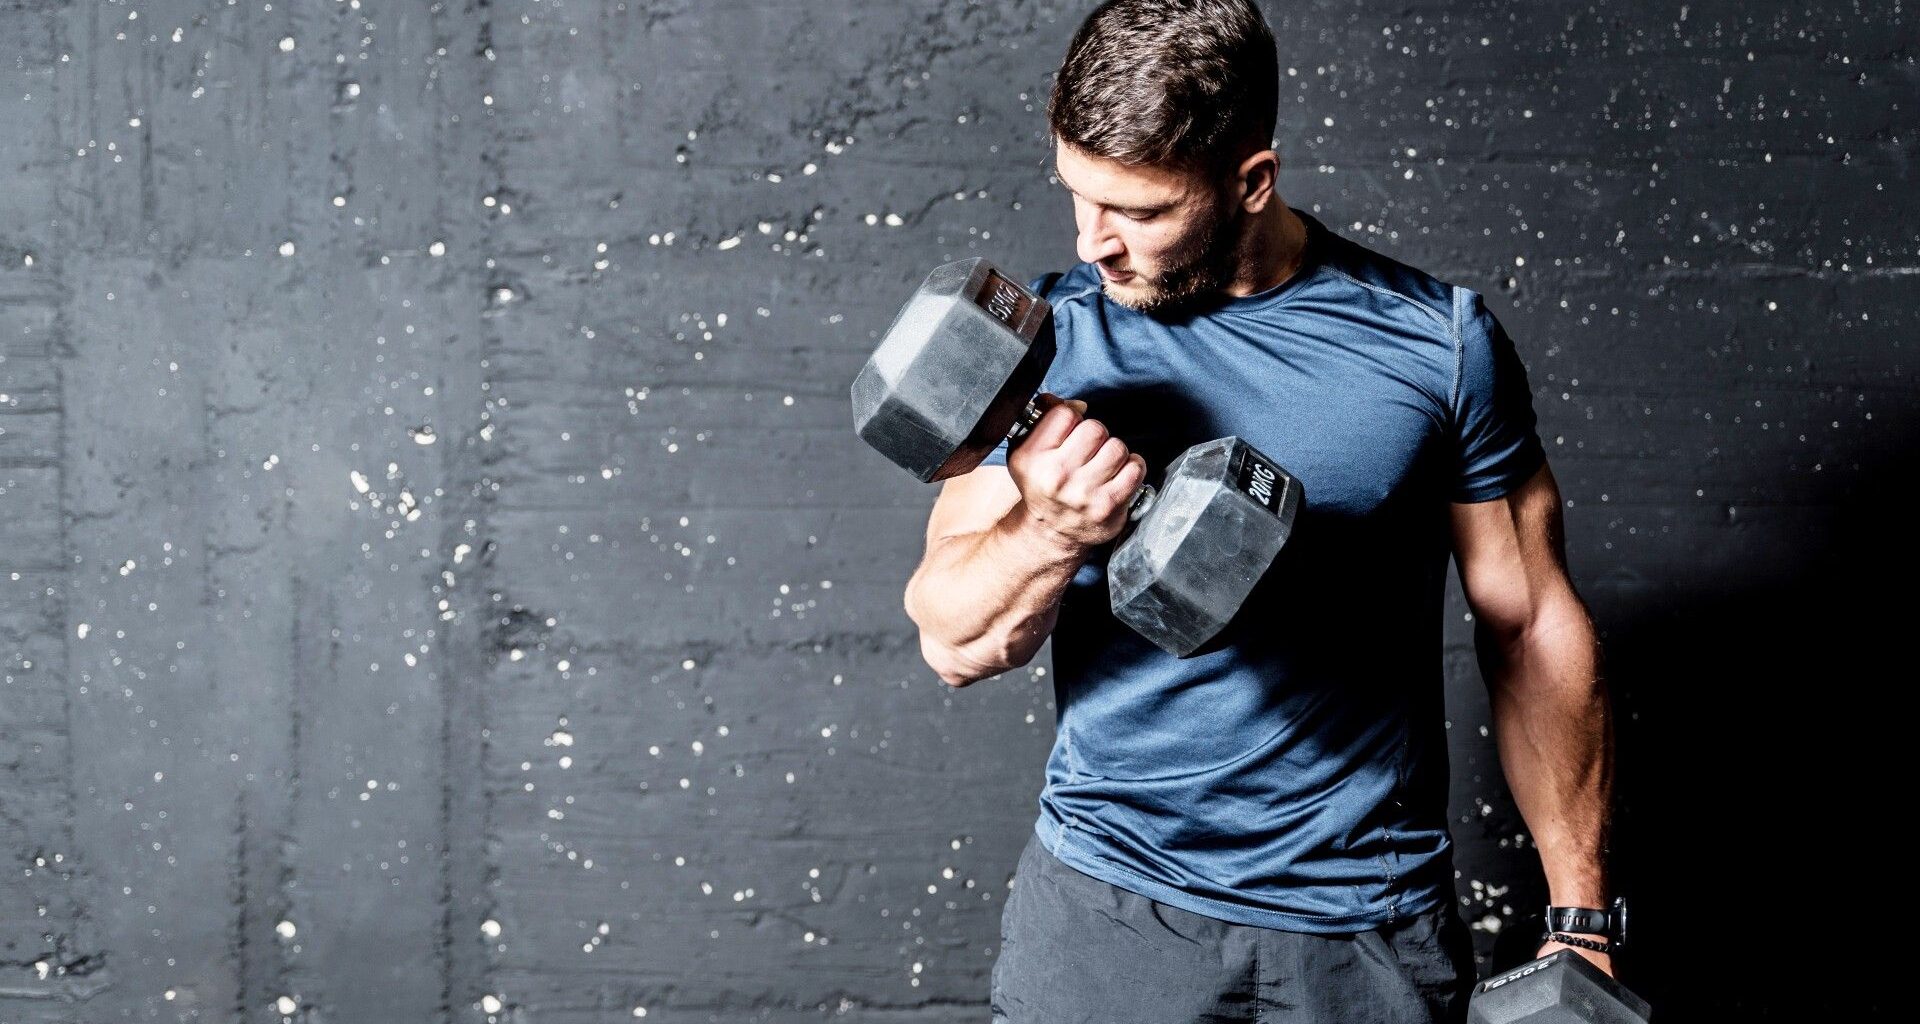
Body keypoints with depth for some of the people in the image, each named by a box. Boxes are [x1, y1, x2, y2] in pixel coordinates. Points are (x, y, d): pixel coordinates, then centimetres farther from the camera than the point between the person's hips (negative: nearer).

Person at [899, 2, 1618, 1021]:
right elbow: (953, 643, -8)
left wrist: (1579, 919, 1)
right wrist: (1052, 530, -29)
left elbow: (1530, 628, 0)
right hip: (1102, 903, 1)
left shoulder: (1437, 343, -6)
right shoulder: (1046, 339, -4)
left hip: (1369, 935, 0)